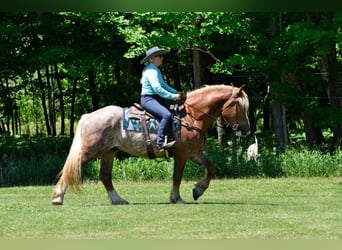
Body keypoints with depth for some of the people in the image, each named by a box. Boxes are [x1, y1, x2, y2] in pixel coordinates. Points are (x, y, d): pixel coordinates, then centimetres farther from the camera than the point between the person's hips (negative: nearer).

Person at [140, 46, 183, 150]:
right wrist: (173, 96, -19)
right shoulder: (151, 71, -17)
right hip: (148, 99, -11)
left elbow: (163, 84, 23)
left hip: (154, 99, 11)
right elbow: (158, 89, -23)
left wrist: (176, 92, 11)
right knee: (166, 115, -31)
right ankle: (161, 142, -35)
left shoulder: (156, 70, 17)